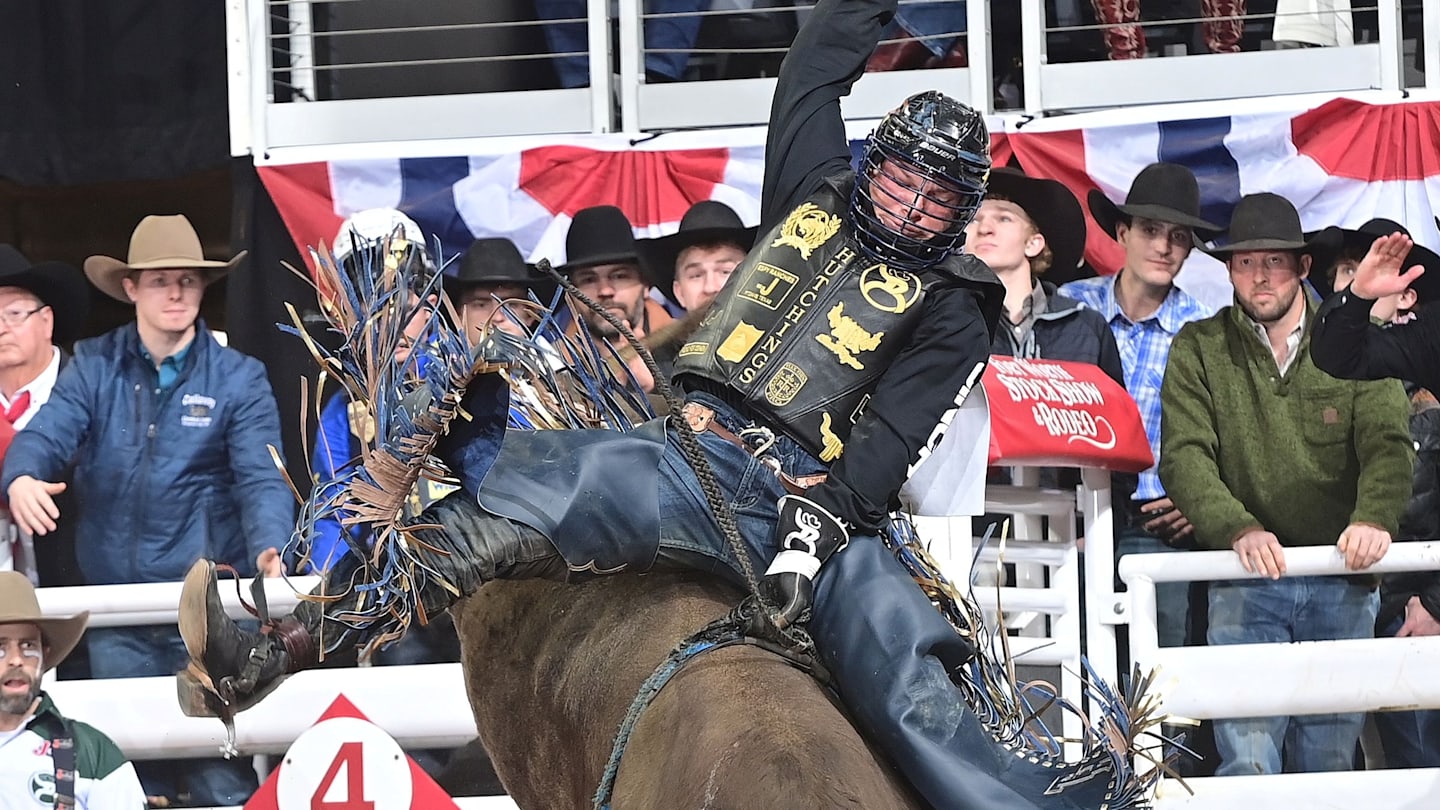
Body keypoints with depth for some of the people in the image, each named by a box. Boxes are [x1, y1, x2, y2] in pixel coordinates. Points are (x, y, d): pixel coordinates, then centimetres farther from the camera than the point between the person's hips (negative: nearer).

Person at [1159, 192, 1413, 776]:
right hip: (1244, 581, -1)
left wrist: (1373, 516, -25)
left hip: (1342, 585, 1)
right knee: (1249, 760, -13)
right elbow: (1184, 458, -4)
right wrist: (1239, 529, -22)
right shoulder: (1198, 350, 6)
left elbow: (1388, 445, -3)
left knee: (1329, 760, 4)